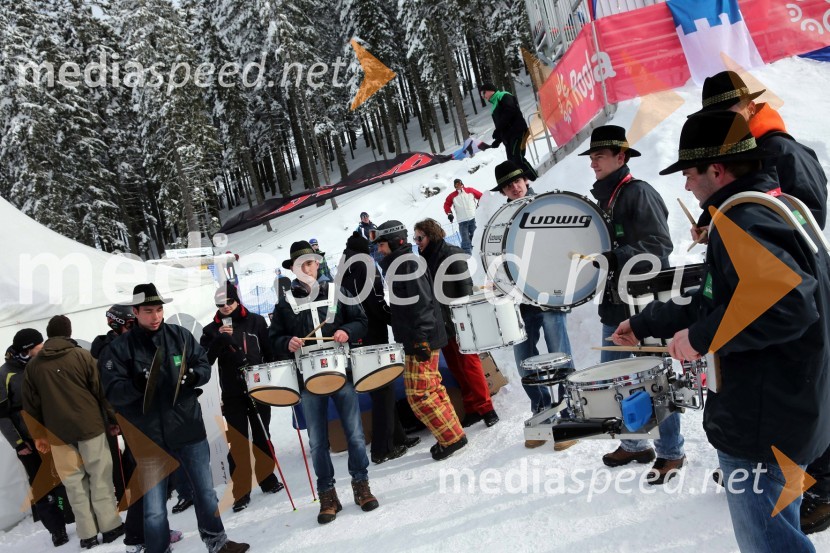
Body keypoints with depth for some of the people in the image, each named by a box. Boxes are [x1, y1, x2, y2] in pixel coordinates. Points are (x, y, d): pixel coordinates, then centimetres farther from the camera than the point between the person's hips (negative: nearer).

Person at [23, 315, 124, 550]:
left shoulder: (33, 365, 7)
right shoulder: (82, 355, -3)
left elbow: (31, 404, 10)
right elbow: (101, 389, -4)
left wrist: (38, 434, 18)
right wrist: (112, 419, 4)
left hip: (57, 433, 2)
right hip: (90, 426, -2)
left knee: (74, 482, 8)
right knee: (100, 477, 6)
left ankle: (87, 534, 10)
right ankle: (110, 526, 9)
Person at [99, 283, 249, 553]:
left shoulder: (180, 335, 0)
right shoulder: (119, 348, -6)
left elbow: (204, 365, 6)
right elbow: (112, 392, -9)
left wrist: (193, 376, -16)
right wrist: (135, 386, -29)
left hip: (189, 427, 3)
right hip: (149, 435, -2)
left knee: (206, 490, 17)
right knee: (154, 507, 5)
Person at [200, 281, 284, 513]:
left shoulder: (256, 321, 4)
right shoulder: (212, 330, 1)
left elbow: (269, 352, 7)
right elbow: (205, 360, -12)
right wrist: (220, 338, -23)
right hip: (232, 395, -1)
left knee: (262, 437, 13)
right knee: (238, 442, 0)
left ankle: (267, 479, 27)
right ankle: (241, 492, 6)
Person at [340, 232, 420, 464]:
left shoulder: (343, 275, 13)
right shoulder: (366, 268, -10)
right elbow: (378, 304, -17)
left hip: (356, 340, 8)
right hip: (373, 339, -8)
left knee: (380, 390, 15)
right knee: (383, 391, -1)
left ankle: (397, 437, 24)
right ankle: (383, 449, 3)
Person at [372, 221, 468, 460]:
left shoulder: (406, 263, -14)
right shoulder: (396, 264, 17)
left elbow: (421, 303, -22)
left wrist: (421, 339, -24)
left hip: (422, 340, -10)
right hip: (417, 339, 10)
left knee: (419, 394, -6)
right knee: (432, 388, 16)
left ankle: (452, 438, 2)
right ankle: (452, 434, 24)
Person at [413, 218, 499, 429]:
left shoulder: (451, 254, -8)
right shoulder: (424, 259, 12)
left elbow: (464, 286, -13)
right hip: (441, 324, 7)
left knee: (468, 364, -4)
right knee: (456, 368, 9)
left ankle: (485, 408, 4)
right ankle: (472, 408, 17)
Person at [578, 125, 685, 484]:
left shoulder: (639, 193, -12)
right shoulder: (602, 199, 13)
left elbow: (658, 247, -22)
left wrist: (613, 259, -29)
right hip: (616, 305, 9)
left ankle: (671, 452, 19)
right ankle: (634, 443, 30)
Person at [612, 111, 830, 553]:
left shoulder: (741, 221, -21)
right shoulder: (778, 206, 12)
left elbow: (789, 304, -36)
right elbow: (715, 299, 18)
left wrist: (701, 337, -24)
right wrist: (645, 324, 21)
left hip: (760, 427, -10)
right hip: (791, 414, 10)